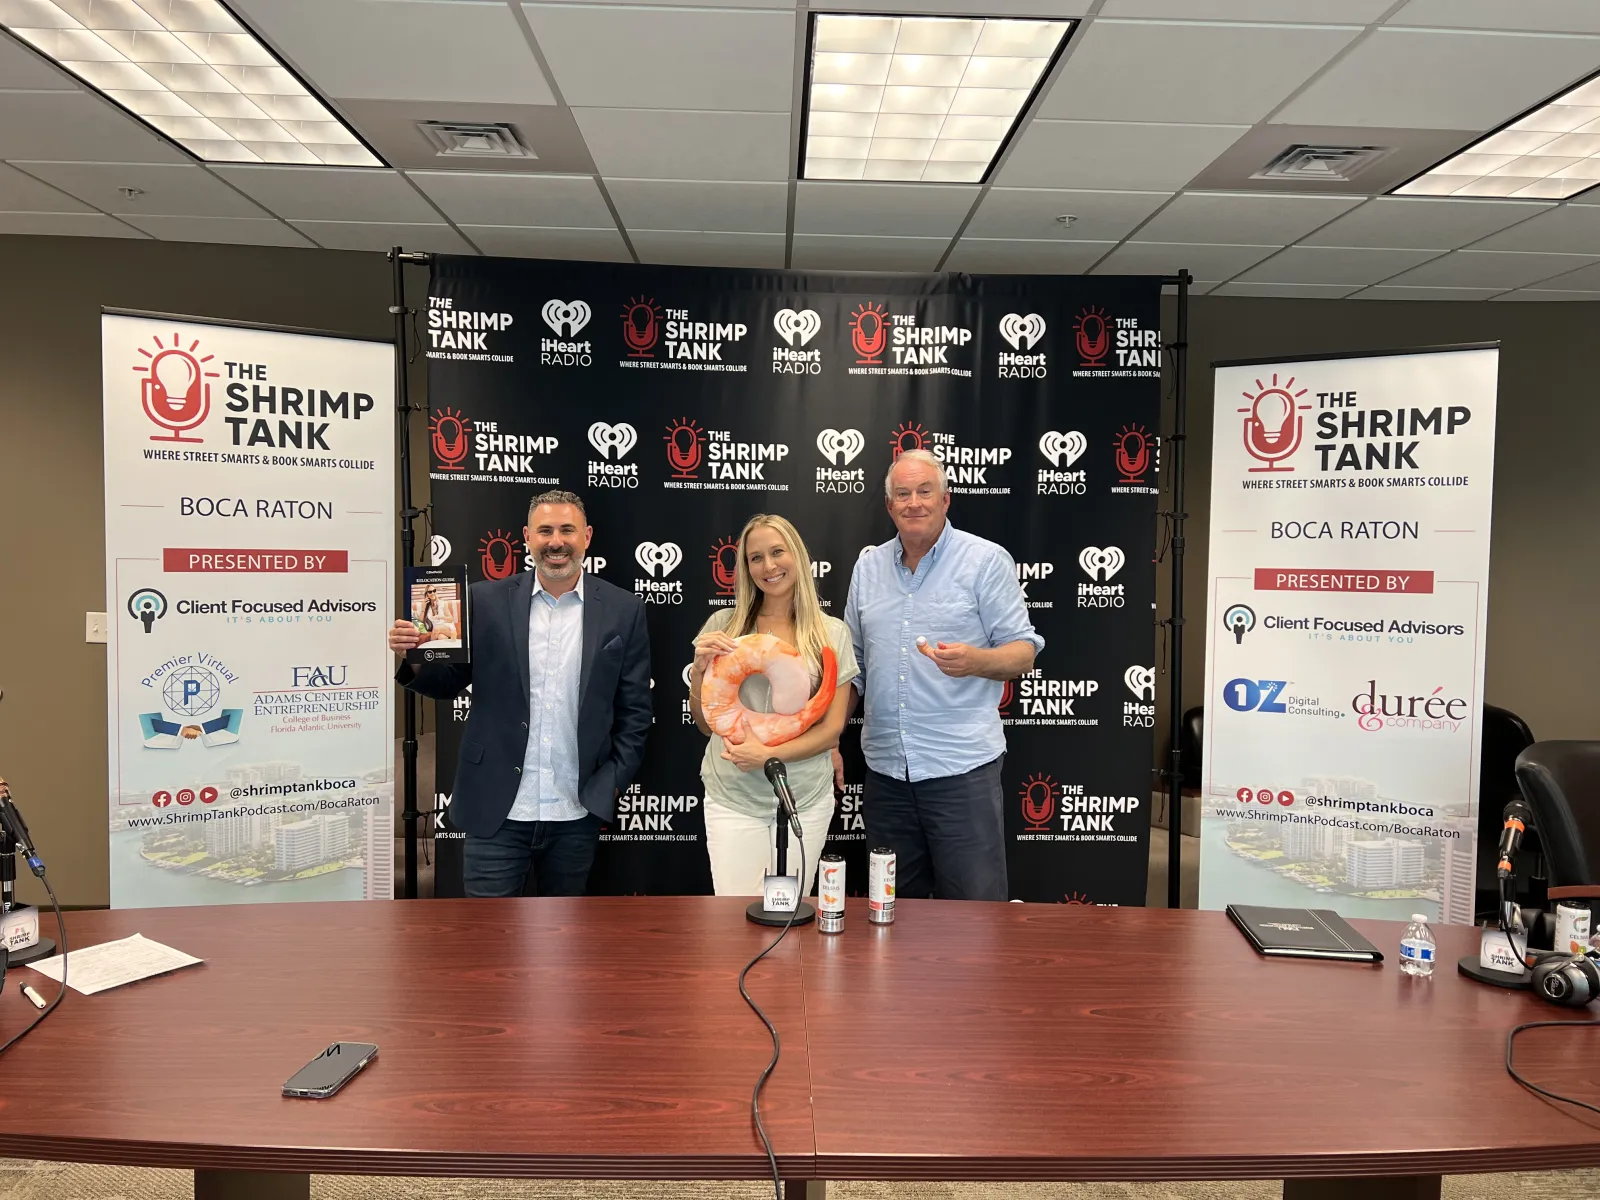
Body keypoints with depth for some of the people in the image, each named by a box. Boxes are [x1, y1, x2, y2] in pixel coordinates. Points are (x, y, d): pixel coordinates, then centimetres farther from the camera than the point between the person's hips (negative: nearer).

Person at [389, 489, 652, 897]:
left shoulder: (622, 611, 1)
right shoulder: (485, 601, 1)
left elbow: (634, 708, 4)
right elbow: (449, 683, 5)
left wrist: (614, 781, -2)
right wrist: (411, 658, -14)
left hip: (577, 813, 1)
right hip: (496, 812, 0)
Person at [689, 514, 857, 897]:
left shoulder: (832, 633, -1)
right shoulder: (724, 624, 0)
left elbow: (833, 728, -1)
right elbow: (706, 724, 5)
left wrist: (769, 754, -15)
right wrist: (699, 668, -12)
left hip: (806, 799, 0)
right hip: (732, 797, 0)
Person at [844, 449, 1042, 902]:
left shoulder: (987, 560, -3)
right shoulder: (868, 567, 11)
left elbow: (1023, 651, -5)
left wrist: (975, 661, -26)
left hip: (962, 767, -4)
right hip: (884, 770, 5)